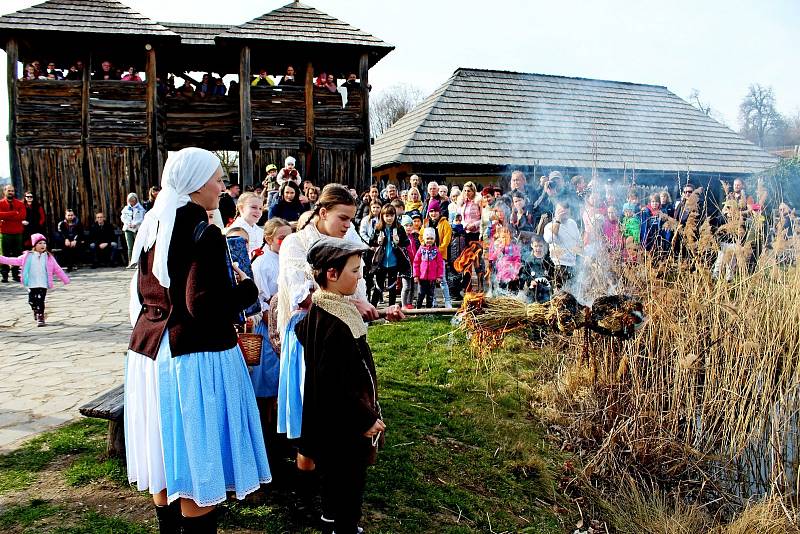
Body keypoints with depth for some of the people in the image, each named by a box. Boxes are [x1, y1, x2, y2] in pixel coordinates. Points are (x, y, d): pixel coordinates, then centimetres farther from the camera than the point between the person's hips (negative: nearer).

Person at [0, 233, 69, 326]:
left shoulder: (49, 257, 3)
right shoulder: (27, 256, 5)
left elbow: (58, 269, 6)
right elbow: (15, 261, 9)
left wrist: (65, 279, 7)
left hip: (43, 284, -2)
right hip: (31, 284, 2)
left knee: (40, 301, -8)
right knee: (32, 301, 5)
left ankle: (40, 318, 1)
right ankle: (36, 311, 34)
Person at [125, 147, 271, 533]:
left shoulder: (153, 228, 8)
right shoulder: (204, 233, -17)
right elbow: (206, 308, -23)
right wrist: (247, 287, -8)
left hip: (150, 348, 9)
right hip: (194, 355, -9)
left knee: (167, 458, 20)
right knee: (198, 462, 3)